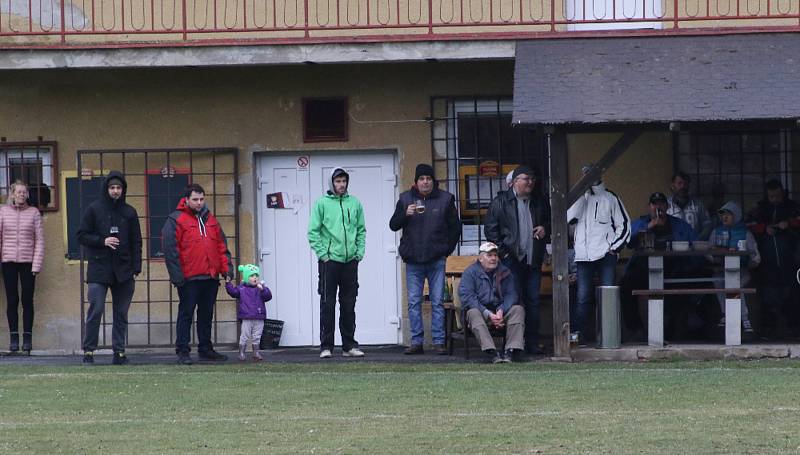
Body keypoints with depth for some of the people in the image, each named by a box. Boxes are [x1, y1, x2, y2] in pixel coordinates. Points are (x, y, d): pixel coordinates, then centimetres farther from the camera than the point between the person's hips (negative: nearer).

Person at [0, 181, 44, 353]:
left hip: (28, 262, 0)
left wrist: (37, 264, -6)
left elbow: (39, 240, 2)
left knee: (27, 301, 1)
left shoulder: (34, 213, 3)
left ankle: (27, 337, 6)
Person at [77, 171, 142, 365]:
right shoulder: (94, 209, 2)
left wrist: (136, 268, 2)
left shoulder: (129, 212, 10)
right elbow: (82, 236, 2)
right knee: (95, 310, -8)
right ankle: (89, 350, -3)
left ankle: (119, 351, 9)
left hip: (123, 271, 3)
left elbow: (136, 242, 11)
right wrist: (102, 241, -13)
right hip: (98, 269, -3)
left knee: (121, 313, 4)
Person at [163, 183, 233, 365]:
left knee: (207, 314, 12)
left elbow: (221, 245, 18)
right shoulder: (176, 220, -5)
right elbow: (170, 248, -9)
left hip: (211, 276, 6)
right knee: (186, 314, -2)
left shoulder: (210, 220, 15)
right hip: (189, 279, -6)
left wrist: (226, 267, 8)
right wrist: (176, 274, -14)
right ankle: (182, 351, 0)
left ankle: (206, 349, 21)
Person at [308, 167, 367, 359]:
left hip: (350, 261, 3)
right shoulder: (322, 203, -2)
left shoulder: (355, 203, 9)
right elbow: (313, 232, -3)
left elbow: (361, 230, 13)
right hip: (329, 261, -3)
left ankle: (349, 345, 13)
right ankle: (326, 346, 1)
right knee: (328, 304, -2)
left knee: (349, 304, 8)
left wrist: (360, 252, 3)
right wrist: (322, 253, -10)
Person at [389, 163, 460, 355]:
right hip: (413, 260, 1)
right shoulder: (406, 199, 6)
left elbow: (455, 227, 11)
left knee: (437, 302, -1)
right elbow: (393, 225, 5)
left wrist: (447, 249, 4)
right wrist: (405, 214, -13)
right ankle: (416, 342, 5)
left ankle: (439, 341, 2)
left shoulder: (445, 199, 4)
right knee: (414, 302, 1)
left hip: (436, 260, -1)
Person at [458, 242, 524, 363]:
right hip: (480, 310, -3)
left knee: (518, 309, -23)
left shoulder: (505, 272, 12)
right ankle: (492, 353, -48)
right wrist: (488, 314, -22)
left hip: (501, 310, 3)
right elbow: (467, 297, -12)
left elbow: (511, 294, 2)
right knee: (473, 313, -35)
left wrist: (501, 311, -19)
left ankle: (511, 351, -35)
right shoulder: (470, 272, 0)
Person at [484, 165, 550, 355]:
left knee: (533, 301, 5)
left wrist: (545, 229, 4)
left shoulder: (540, 202, 13)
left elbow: (551, 222, 27)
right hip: (511, 259, -4)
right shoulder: (501, 202, 0)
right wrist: (502, 252, -7)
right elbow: (490, 229, -1)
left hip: (533, 260, 4)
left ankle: (532, 343, 9)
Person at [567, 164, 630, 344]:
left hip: (606, 255, -1)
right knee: (582, 296, -4)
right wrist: (581, 193, -6)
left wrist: (615, 247, -1)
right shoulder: (579, 198, 14)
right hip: (584, 255, 1)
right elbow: (569, 217, -4)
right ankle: (576, 331, -2)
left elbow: (624, 224, 8)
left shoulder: (610, 198, 8)